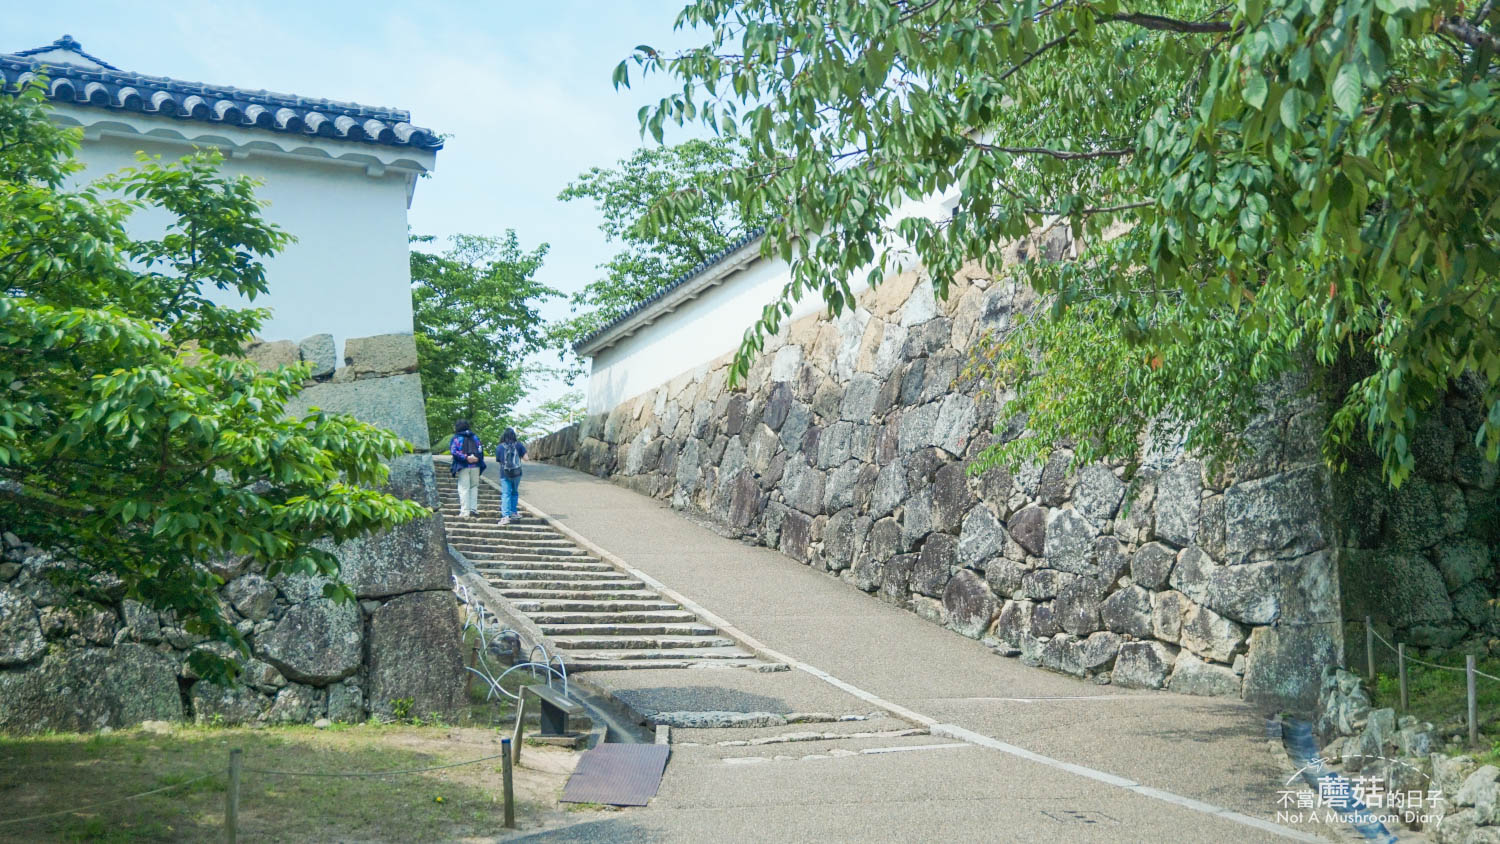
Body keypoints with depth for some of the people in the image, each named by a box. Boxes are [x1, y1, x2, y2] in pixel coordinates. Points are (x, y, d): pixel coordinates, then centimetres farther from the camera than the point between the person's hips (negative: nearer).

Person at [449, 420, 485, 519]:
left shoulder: (456, 438, 1)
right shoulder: (475, 437, 14)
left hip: (463, 467, -4)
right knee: (474, 487, 15)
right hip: (476, 466, 4)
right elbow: (480, 449, 4)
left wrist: (466, 458, -15)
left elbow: (453, 451, -13)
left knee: (463, 488, -1)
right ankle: (473, 508, 12)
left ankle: (465, 511, -5)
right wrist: (478, 458, -3)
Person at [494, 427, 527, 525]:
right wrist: (523, 448, 12)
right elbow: (525, 458, -4)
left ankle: (506, 515, -18)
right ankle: (513, 512, 29)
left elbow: (498, 460, 3)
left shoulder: (499, 447, -4)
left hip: (504, 474, -1)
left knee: (505, 494, -4)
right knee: (514, 492, 21)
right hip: (517, 473, 2)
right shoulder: (518, 445, -4)